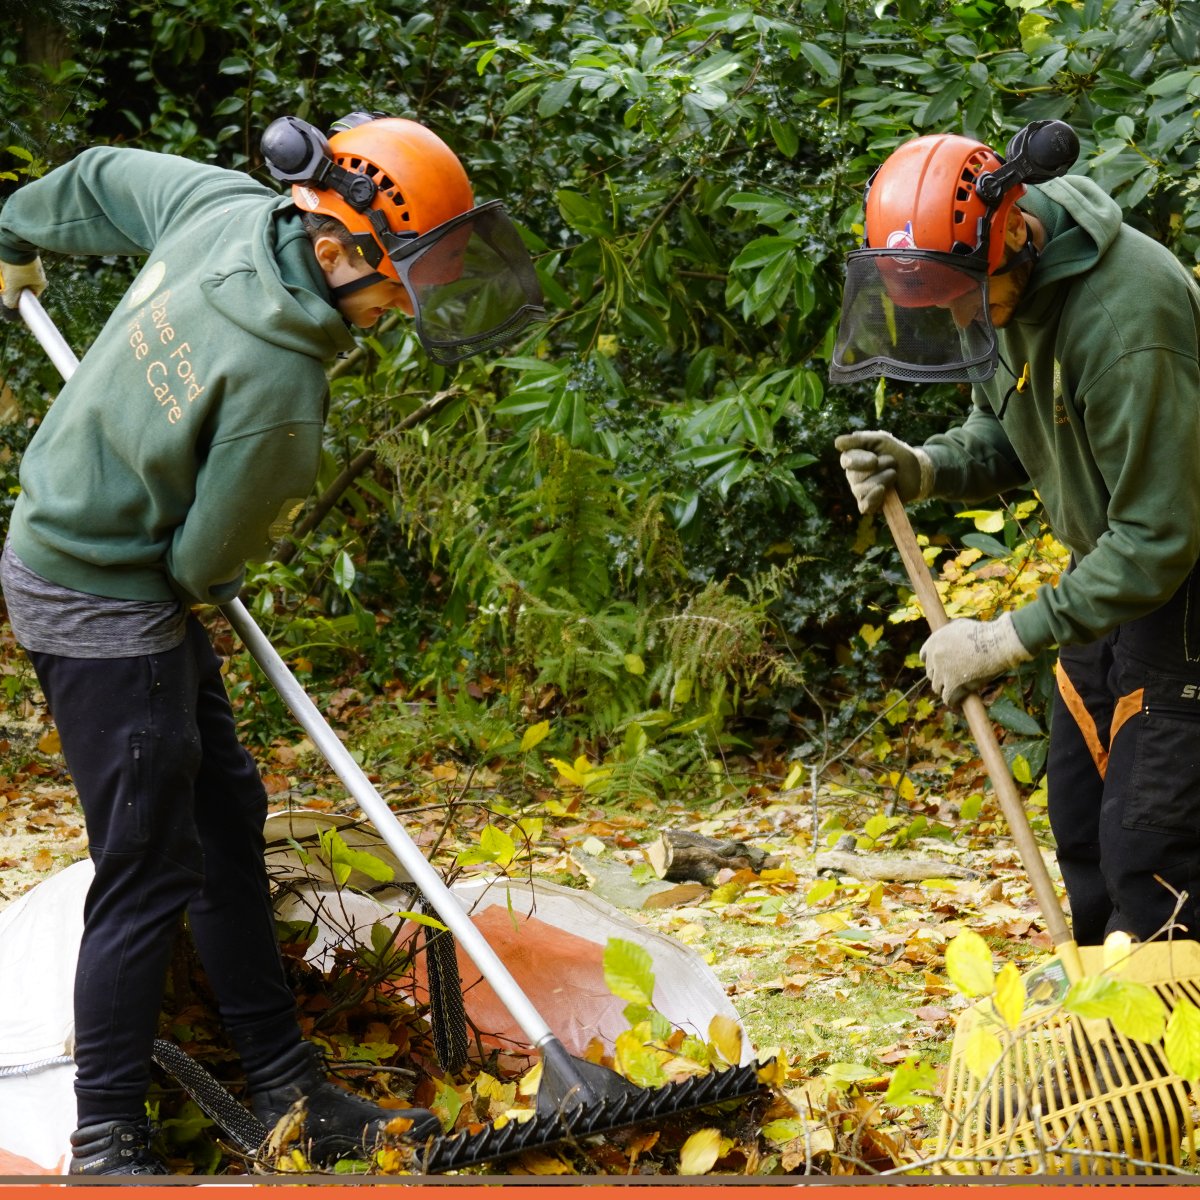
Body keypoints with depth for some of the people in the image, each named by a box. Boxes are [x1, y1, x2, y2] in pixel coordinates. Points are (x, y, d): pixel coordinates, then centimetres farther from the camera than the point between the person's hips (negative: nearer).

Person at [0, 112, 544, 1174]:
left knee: (226, 817, 14)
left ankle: (291, 1097, 22)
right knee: (148, 870, -5)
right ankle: (109, 1146, 4)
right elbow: (209, 556, -16)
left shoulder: (229, 204, -8)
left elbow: (99, 177, 12)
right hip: (105, 605, -10)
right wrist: (206, 589, 8)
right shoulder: (278, 392, -30)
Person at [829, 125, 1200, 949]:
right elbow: (1004, 433, 10)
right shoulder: (999, 278, -5)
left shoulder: (1126, 323, -32)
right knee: (1081, 827, 12)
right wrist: (924, 468, -12)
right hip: (1112, 569, 9)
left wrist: (1012, 638, -26)